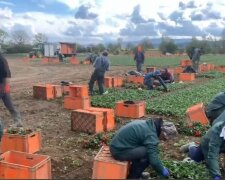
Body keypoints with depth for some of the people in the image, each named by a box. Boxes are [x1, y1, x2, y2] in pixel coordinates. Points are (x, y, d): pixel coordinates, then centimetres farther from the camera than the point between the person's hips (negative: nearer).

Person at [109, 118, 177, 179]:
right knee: (148, 153, -14)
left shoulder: (149, 124, 10)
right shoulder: (151, 134, -19)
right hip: (120, 151, -10)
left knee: (149, 150, 11)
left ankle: (133, 172, 18)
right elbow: (153, 159, -20)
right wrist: (162, 171, -1)